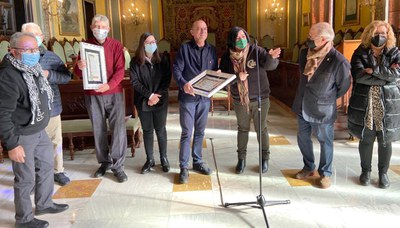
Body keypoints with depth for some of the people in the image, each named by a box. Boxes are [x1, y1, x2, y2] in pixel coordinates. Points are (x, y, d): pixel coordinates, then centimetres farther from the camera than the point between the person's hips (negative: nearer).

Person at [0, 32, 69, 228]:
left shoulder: (33, 68, 3)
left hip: (39, 130, 9)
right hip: (22, 136, -9)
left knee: (46, 166, 20)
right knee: (26, 178, 4)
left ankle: (44, 204, 40)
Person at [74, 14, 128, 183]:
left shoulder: (116, 45, 0)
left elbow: (120, 70, -8)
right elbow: (78, 74, 5)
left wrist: (109, 85, -26)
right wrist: (79, 67, -20)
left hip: (114, 93, -2)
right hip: (92, 95, 2)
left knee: (119, 129, -6)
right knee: (98, 130, 10)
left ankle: (117, 165, 5)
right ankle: (105, 162, 25)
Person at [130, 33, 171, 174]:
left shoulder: (163, 59, 2)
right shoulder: (135, 62, -1)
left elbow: (167, 80, -2)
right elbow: (135, 82, -7)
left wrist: (157, 96, -13)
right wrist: (149, 95, -16)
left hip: (161, 101, 0)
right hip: (143, 102, 0)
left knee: (160, 130, 7)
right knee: (147, 130, 9)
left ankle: (164, 158, 20)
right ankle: (149, 160, 20)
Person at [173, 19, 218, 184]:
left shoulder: (211, 50, 9)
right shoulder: (184, 48, -3)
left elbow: (214, 71, 12)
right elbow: (176, 69, -11)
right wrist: (183, 84, -28)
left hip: (204, 97, 4)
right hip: (187, 97, -4)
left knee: (200, 132, 13)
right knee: (187, 132, -1)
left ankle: (197, 162, 27)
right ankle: (183, 167, 8)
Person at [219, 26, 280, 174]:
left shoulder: (256, 50, -14)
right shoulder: (227, 57, -7)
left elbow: (269, 65, -28)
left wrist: (271, 57, -50)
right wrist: (237, 77, -24)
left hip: (260, 99, -2)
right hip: (239, 100, 2)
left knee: (261, 129, 10)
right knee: (242, 129, 16)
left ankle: (265, 158, 28)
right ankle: (241, 158, 32)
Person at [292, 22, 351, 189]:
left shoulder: (339, 62, -22)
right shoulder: (305, 54, -4)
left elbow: (343, 87, -6)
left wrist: (324, 99, 4)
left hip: (322, 110, -6)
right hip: (302, 107, 6)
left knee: (325, 142, 12)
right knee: (303, 138, 18)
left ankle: (325, 173, 31)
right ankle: (308, 167, 39)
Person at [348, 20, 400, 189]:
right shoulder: (360, 53, 1)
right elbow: (359, 76, -16)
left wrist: (373, 70, -19)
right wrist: (386, 76, -15)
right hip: (364, 104, -1)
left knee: (385, 140, 8)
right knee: (366, 139, 7)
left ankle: (383, 172, 28)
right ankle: (365, 171, 27)